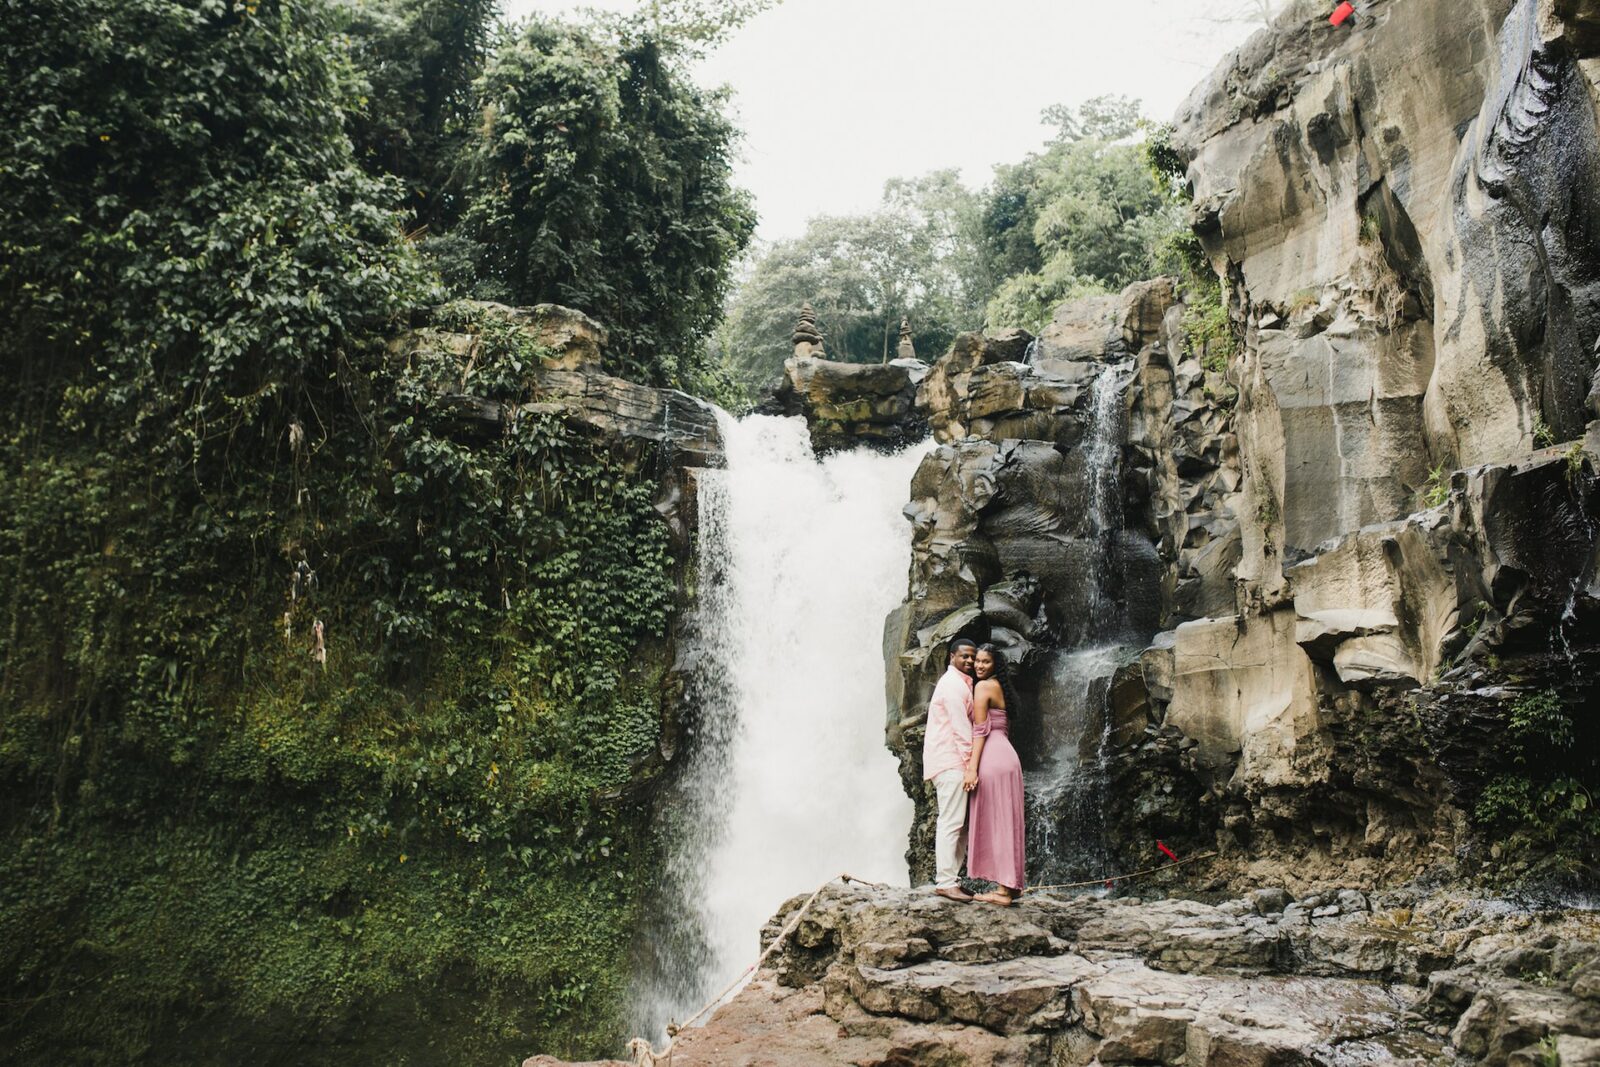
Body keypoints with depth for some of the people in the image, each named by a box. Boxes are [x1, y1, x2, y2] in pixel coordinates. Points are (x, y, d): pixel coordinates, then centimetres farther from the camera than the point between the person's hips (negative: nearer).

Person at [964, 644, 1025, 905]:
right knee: (1004, 822, 10)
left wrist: (972, 768, -16)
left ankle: (1004, 890, -5)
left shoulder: (983, 687, -6)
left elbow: (981, 730, -13)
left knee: (994, 822, -6)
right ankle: (1010, 885, 14)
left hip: (991, 758, -9)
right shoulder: (998, 687, 20)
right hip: (1005, 754, 9)